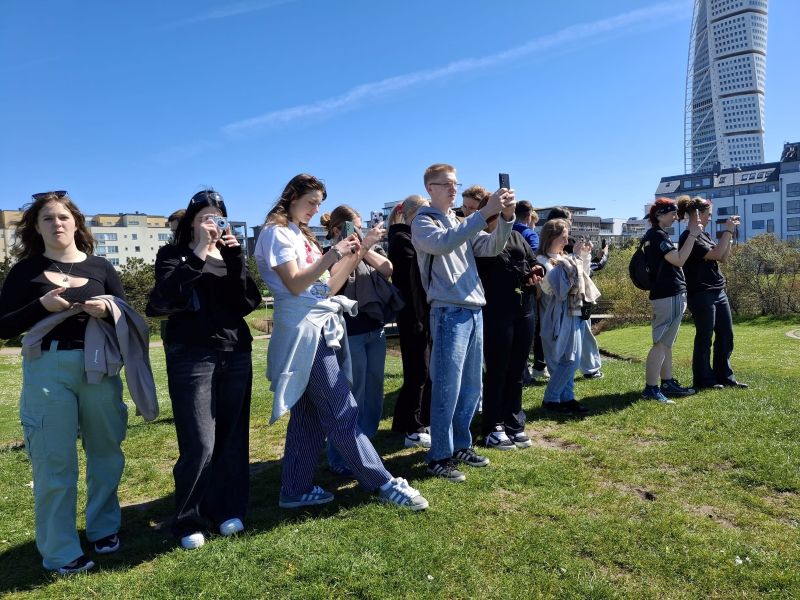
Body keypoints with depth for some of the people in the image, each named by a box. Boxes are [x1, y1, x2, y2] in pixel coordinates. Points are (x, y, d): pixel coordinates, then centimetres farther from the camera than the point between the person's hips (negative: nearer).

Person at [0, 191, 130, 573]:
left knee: (105, 453, 12)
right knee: (54, 463, 2)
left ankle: (104, 528, 31)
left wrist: (108, 309, -15)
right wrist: (42, 305, -16)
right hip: (47, 371, -2)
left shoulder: (100, 267, 7)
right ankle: (59, 551, 16)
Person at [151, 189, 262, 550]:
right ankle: (187, 521, 12)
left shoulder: (229, 256, 14)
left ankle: (226, 510, 23)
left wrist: (236, 258, -11)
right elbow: (170, 295, -17)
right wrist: (199, 252, -18)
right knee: (200, 444, -7)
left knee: (232, 438, 7)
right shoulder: (173, 254, 4)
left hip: (236, 355, 4)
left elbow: (249, 302, -1)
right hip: (192, 357, -4)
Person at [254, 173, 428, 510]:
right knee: (342, 415, -4)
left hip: (324, 328, 9)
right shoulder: (276, 232, -3)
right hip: (305, 331, -9)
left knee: (309, 415, 10)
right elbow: (295, 285, -15)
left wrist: (351, 260, 5)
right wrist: (333, 254, -16)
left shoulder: (302, 236, 23)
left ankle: (295, 491, 20)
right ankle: (384, 483, 2)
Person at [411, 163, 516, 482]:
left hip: (474, 312, 7)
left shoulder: (463, 224, 19)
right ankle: (439, 456, 8)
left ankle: (460, 446, 28)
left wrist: (506, 217, -7)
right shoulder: (423, 222, -2)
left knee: (471, 388, 13)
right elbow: (445, 243, -23)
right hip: (449, 313, -7)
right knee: (447, 389, -4)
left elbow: (491, 247, 9)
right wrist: (485, 213, -26)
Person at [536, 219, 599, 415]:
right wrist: (575, 257, -19)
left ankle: (567, 397, 18)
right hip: (557, 316, -8)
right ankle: (550, 399, 7)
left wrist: (585, 255, 9)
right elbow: (557, 285, -23)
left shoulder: (565, 258, 11)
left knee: (572, 360, 10)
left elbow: (582, 276, 23)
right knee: (566, 361, -5)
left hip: (572, 314, 8)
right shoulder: (542, 261, -13)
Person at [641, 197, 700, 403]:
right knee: (661, 343, -11)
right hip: (669, 296, -11)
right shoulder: (658, 235, -14)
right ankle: (650, 388, -10)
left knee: (666, 343, 14)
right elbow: (679, 260, -20)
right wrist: (692, 235, -15)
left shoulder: (652, 235, 17)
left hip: (665, 294, 11)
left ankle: (668, 383, 20)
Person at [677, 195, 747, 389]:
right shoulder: (689, 237, -13)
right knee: (704, 338, 0)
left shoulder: (704, 235, 15)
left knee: (726, 335, 12)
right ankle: (703, 379, 11)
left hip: (718, 292, 9)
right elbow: (715, 254, -20)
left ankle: (724, 376, 22)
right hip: (701, 295, -9)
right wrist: (727, 230, -12)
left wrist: (730, 234, 7)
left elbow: (723, 257, 14)